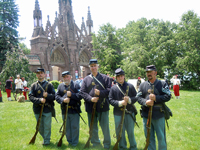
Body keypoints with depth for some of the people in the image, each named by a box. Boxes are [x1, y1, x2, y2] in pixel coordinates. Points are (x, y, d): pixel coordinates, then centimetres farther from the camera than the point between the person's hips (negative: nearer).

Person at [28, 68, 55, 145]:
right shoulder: (33, 85, 6)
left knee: (47, 125, 2)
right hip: (37, 109, 2)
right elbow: (31, 97, -3)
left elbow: (54, 96, 0)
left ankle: (46, 141, 19)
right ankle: (45, 137, 34)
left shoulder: (49, 85, 3)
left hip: (47, 109, -2)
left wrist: (47, 95, -21)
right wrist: (39, 100, -19)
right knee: (40, 126, 12)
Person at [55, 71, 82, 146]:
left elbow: (80, 95, -10)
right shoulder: (60, 86, 8)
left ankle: (74, 143, 19)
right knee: (67, 127, 13)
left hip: (74, 110, -3)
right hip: (64, 110, 3)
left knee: (75, 127, 4)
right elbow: (57, 96, 1)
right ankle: (69, 141, 30)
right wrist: (63, 100, -17)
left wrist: (71, 94, -22)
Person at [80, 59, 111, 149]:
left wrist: (100, 92, -20)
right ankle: (95, 144, 29)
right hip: (90, 107, 2)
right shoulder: (86, 79, 8)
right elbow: (82, 92, -1)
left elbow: (109, 90, -4)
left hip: (103, 107, -2)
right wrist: (90, 98, -17)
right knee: (93, 128, 13)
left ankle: (107, 145, 24)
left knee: (105, 127, 6)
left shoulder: (105, 78, 4)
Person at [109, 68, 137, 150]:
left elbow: (136, 97, 2)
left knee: (131, 131, 11)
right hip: (118, 113, 0)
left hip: (129, 112, 0)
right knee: (120, 132, 9)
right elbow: (110, 100, -3)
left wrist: (129, 100, -18)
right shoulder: (113, 88, 1)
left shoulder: (130, 86, 2)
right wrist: (120, 103, -18)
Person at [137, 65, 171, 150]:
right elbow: (138, 97, 2)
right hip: (146, 115, 3)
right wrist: (145, 102, -17)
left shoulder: (162, 84, 1)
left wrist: (156, 98, -19)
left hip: (159, 115, -2)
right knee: (149, 137, 13)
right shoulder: (142, 85, 8)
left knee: (161, 137, 7)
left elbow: (168, 96, -7)